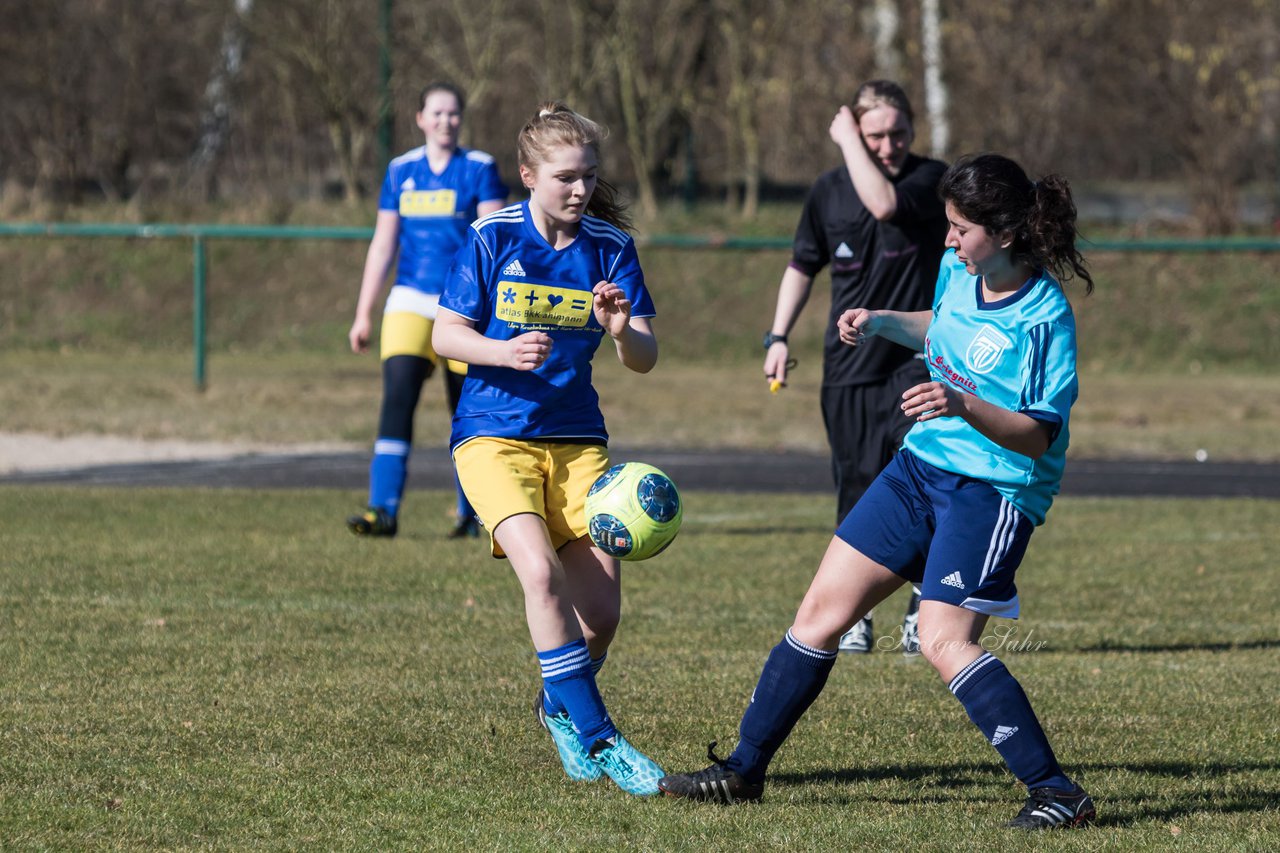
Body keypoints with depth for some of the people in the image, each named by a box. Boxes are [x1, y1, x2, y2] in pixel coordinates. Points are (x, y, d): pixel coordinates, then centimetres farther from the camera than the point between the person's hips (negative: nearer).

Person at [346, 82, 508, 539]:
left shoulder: (479, 170, -1)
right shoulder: (401, 172, 9)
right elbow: (382, 245, 14)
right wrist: (363, 315, 12)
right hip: (411, 300, 2)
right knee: (397, 399, -14)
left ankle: (469, 512, 19)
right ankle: (383, 510, -19)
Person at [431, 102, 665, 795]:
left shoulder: (610, 245, 1)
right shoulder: (493, 238, -6)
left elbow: (646, 359, -1)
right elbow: (445, 334, -3)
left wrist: (621, 329, -24)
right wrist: (505, 352, -21)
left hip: (577, 438, 3)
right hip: (493, 434, -3)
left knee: (601, 610, -2)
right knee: (542, 570, -26)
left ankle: (558, 708, 30)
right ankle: (597, 737, -21)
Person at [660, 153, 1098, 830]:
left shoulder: (1044, 318, -20)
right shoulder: (959, 272, 3)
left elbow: (1036, 437, -22)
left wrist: (964, 407, -35)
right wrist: (883, 323, 12)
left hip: (993, 488, -8)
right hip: (920, 467, 8)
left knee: (944, 641, -22)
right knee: (822, 610, 7)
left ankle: (1056, 793, -19)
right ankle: (745, 769, 19)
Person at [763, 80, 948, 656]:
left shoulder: (932, 180, -6)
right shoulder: (829, 192, 5)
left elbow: (884, 203, -28)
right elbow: (803, 266, 19)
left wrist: (845, 139, -18)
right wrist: (779, 336, 11)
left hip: (919, 364, -3)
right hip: (849, 369, 3)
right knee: (858, 492, 4)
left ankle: (923, 615, -1)